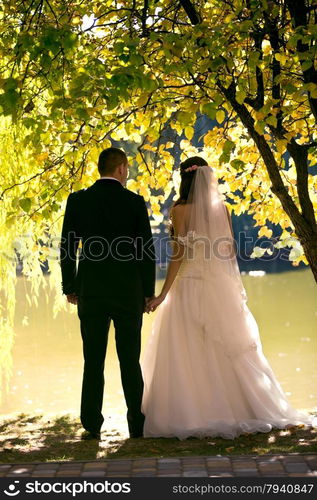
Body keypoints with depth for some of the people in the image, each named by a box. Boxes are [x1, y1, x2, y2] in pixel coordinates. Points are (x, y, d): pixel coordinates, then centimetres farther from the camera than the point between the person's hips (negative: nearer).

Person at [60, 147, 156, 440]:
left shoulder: (78, 200, 0)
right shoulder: (135, 202, -3)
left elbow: (67, 248, 1)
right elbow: (146, 250, -3)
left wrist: (70, 287, 9)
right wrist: (148, 291, 5)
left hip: (90, 292, 1)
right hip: (129, 293, 0)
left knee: (93, 361, 6)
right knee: (130, 361, 8)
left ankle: (92, 426, 5)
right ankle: (137, 424, 10)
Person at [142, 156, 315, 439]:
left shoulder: (181, 209, -8)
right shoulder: (221, 208, 6)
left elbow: (179, 254, -13)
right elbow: (230, 249, 7)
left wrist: (163, 294, -11)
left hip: (189, 286, -5)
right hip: (220, 287, 5)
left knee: (188, 355, 0)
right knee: (227, 351, 11)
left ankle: (190, 415, -1)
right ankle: (238, 408, 15)